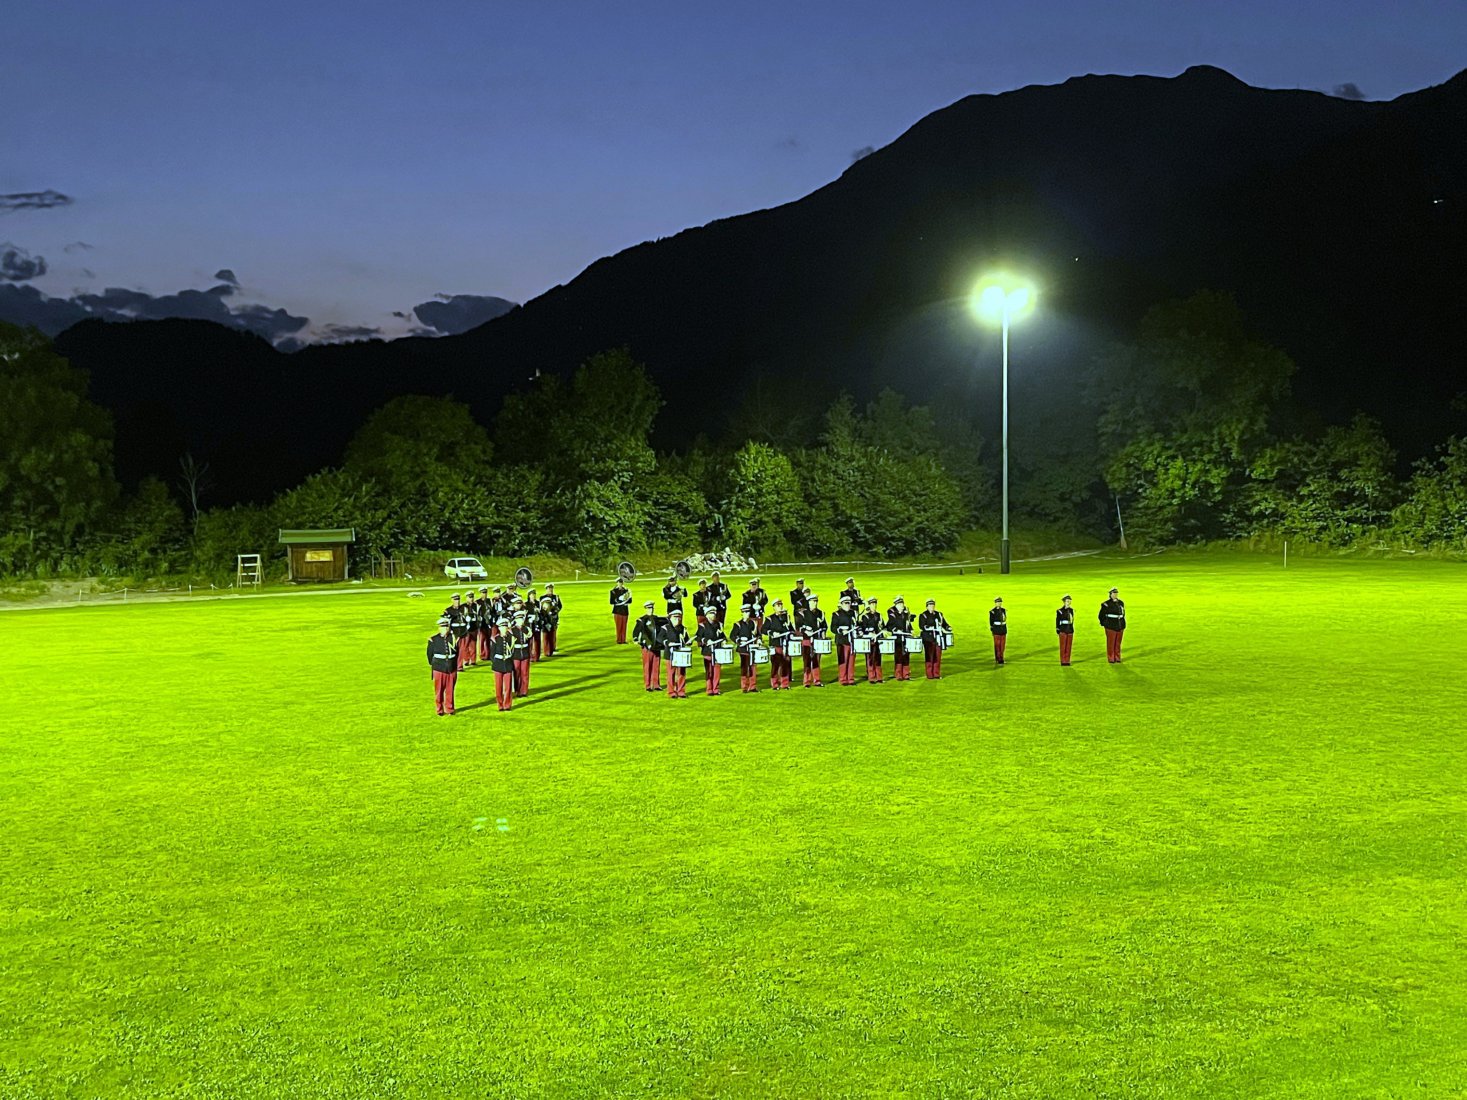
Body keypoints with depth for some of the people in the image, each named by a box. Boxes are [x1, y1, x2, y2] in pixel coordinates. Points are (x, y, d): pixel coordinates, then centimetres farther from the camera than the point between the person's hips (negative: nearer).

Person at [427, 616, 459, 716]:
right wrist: (432, 664, 12)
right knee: (439, 691, 5)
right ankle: (440, 710, 17)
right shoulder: (433, 639, -6)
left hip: (452, 669, 2)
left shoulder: (454, 638, 1)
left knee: (450, 690, 8)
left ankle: (449, 709, 20)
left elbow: (457, 652, 12)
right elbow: (430, 653, 5)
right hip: (439, 669, -2)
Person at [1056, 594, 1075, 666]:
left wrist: (1072, 630, 15)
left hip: (1070, 631, 5)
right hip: (1063, 631, -5)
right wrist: (1057, 630, -8)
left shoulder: (1071, 610, 9)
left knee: (1069, 647, 6)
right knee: (1063, 647, -1)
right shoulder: (1060, 611, -7)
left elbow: (1072, 620, 16)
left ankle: (1067, 661, 13)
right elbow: (1057, 621, -4)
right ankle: (1063, 662, 5)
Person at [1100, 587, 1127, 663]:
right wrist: (1104, 623, -2)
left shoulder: (1121, 603, 9)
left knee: (1118, 643, 11)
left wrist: (1122, 623, 16)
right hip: (1111, 627, -5)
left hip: (1120, 627, 5)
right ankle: (1111, 659, 11)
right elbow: (1101, 615, -4)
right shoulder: (1106, 604, -9)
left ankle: (1117, 658, 21)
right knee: (1111, 643, 2)